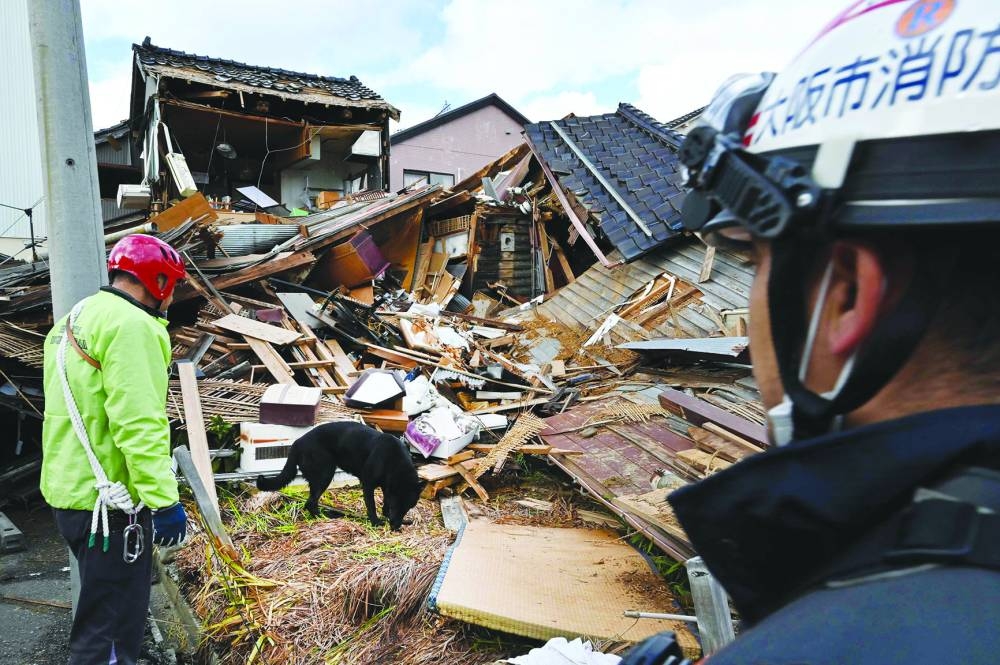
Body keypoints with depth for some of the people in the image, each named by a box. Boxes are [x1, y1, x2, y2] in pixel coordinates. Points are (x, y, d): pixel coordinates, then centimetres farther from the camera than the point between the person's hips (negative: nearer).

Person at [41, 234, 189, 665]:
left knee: (104, 610, 24)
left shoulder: (76, 319, 14)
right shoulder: (130, 324, -17)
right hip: (109, 502, -10)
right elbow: (139, 424, -25)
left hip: (71, 490, 10)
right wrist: (164, 500, -22)